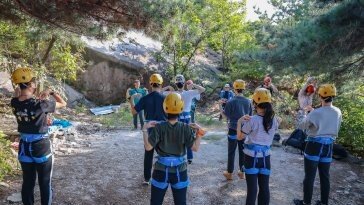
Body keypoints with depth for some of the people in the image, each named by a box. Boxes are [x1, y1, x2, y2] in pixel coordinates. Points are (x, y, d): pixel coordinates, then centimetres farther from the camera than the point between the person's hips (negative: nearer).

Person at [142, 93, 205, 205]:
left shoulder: (158, 128, -14)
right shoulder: (186, 128, -11)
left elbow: (148, 147, -14)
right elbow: (195, 147, -12)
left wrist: (145, 129, -7)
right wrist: (199, 132, -3)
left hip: (161, 170, 0)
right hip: (180, 171, 1)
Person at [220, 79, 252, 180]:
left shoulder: (231, 102, -15)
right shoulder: (248, 101, -3)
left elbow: (225, 115, -7)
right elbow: (250, 115, 7)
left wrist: (220, 106, 6)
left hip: (233, 129, -3)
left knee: (231, 152, 7)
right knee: (242, 151, 13)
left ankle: (229, 173, 15)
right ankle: (242, 172, 22)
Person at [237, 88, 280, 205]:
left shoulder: (252, 120, -17)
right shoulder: (273, 119, -3)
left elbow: (239, 137, -8)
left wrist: (239, 122, -1)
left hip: (252, 157, -4)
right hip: (265, 157, 4)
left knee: (252, 188, 6)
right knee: (264, 187, 14)